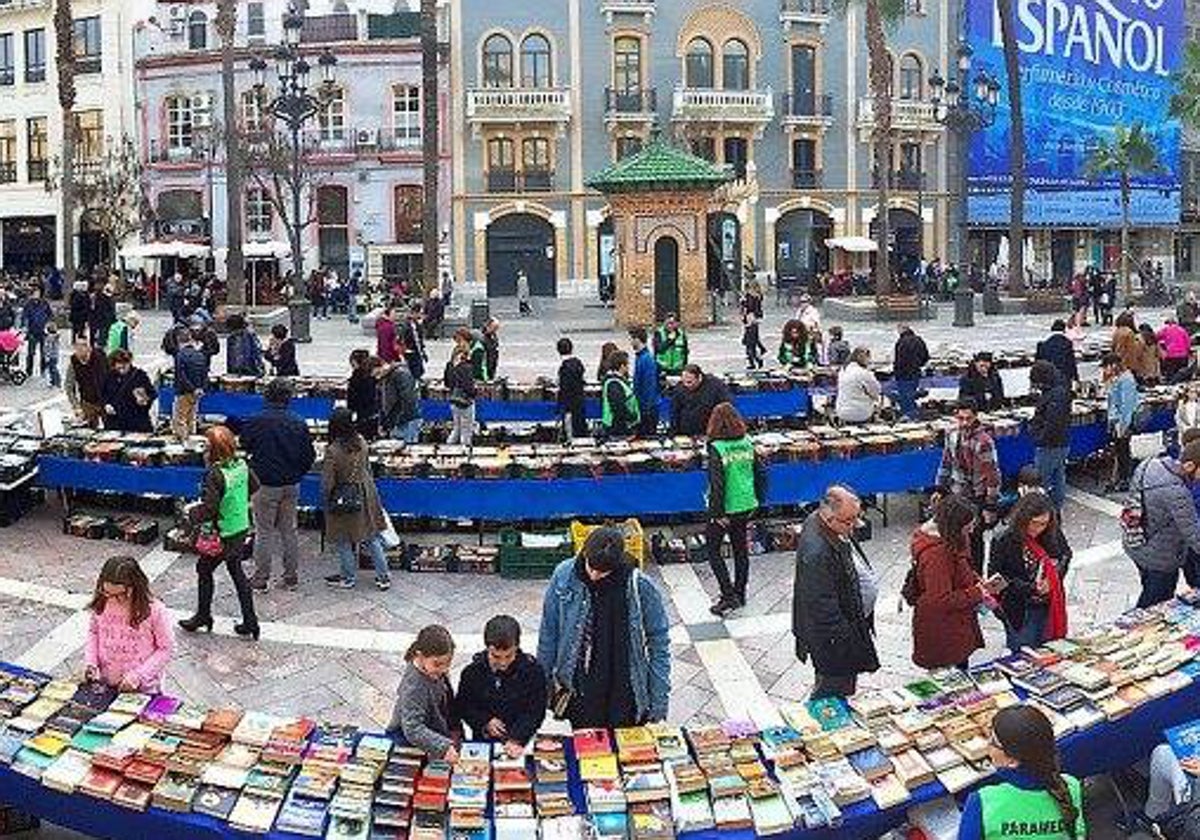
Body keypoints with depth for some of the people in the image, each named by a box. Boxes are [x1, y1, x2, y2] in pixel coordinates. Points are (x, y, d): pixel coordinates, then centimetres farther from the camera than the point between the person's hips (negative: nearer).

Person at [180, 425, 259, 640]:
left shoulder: (215, 475, -26)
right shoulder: (242, 465, -5)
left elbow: (209, 509, -26)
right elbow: (254, 487, 13)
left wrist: (192, 513, -7)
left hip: (223, 534, -7)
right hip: (242, 529, 7)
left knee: (204, 570, 15)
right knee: (236, 572, 18)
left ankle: (203, 616, 30)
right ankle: (250, 622, 20)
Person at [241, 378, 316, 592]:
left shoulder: (256, 422, -14)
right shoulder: (299, 423, -5)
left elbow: (244, 449, -2)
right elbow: (310, 456, 1)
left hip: (266, 485, -3)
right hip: (291, 486, 3)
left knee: (264, 532, 6)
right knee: (289, 530, 14)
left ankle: (261, 578, 12)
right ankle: (291, 576, 20)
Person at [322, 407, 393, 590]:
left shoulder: (333, 451, -22)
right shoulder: (361, 442, -7)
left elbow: (327, 482, -15)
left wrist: (325, 503, 0)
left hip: (344, 499, -5)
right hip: (365, 493, 5)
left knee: (344, 541, 12)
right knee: (372, 536, 14)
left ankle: (349, 578, 23)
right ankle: (384, 577, 17)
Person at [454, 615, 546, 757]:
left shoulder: (533, 671, -6)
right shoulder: (472, 672, -1)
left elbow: (535, 712, -7)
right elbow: (462, 706, 10)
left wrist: (517, 739, -22)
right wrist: (485, 722, -7)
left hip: (522, 742, -1)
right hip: (482, 741, 1)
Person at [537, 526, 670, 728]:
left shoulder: (641, 587, -18)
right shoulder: (564, 575, -13)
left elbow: (658, 642, -7)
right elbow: (548, 632, 0)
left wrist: (659, 700, -6)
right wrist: (543, 680, 8)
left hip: (624, 693, -1)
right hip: (578, 692, 1)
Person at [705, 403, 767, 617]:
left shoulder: (717, 448, -18)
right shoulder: (747, 443, 0)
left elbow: (717, 483, -21)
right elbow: (761, 472, 5)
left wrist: (717, 513, -15)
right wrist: (758, 500, 14)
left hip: (725, 508, -6)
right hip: (746, 505, 6)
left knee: (713, 550, 8)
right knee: (740, 548, 18)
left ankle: (729, 596, 0)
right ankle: (739, 594, 28)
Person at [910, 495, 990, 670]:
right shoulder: (936, 553, -29)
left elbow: (962, 573, 19)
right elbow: (941, 600, -29)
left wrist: (978, 583, 0)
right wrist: (976, 594, -19)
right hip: (941, 635, -10)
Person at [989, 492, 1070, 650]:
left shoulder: (1053, 534, -5)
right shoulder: (1003, 542, -18)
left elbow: (1066, 553, 17)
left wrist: (1058, 569, -5)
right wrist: (1030, 588, -23)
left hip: (1051, 606, 5)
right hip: (1020, 611, -5)